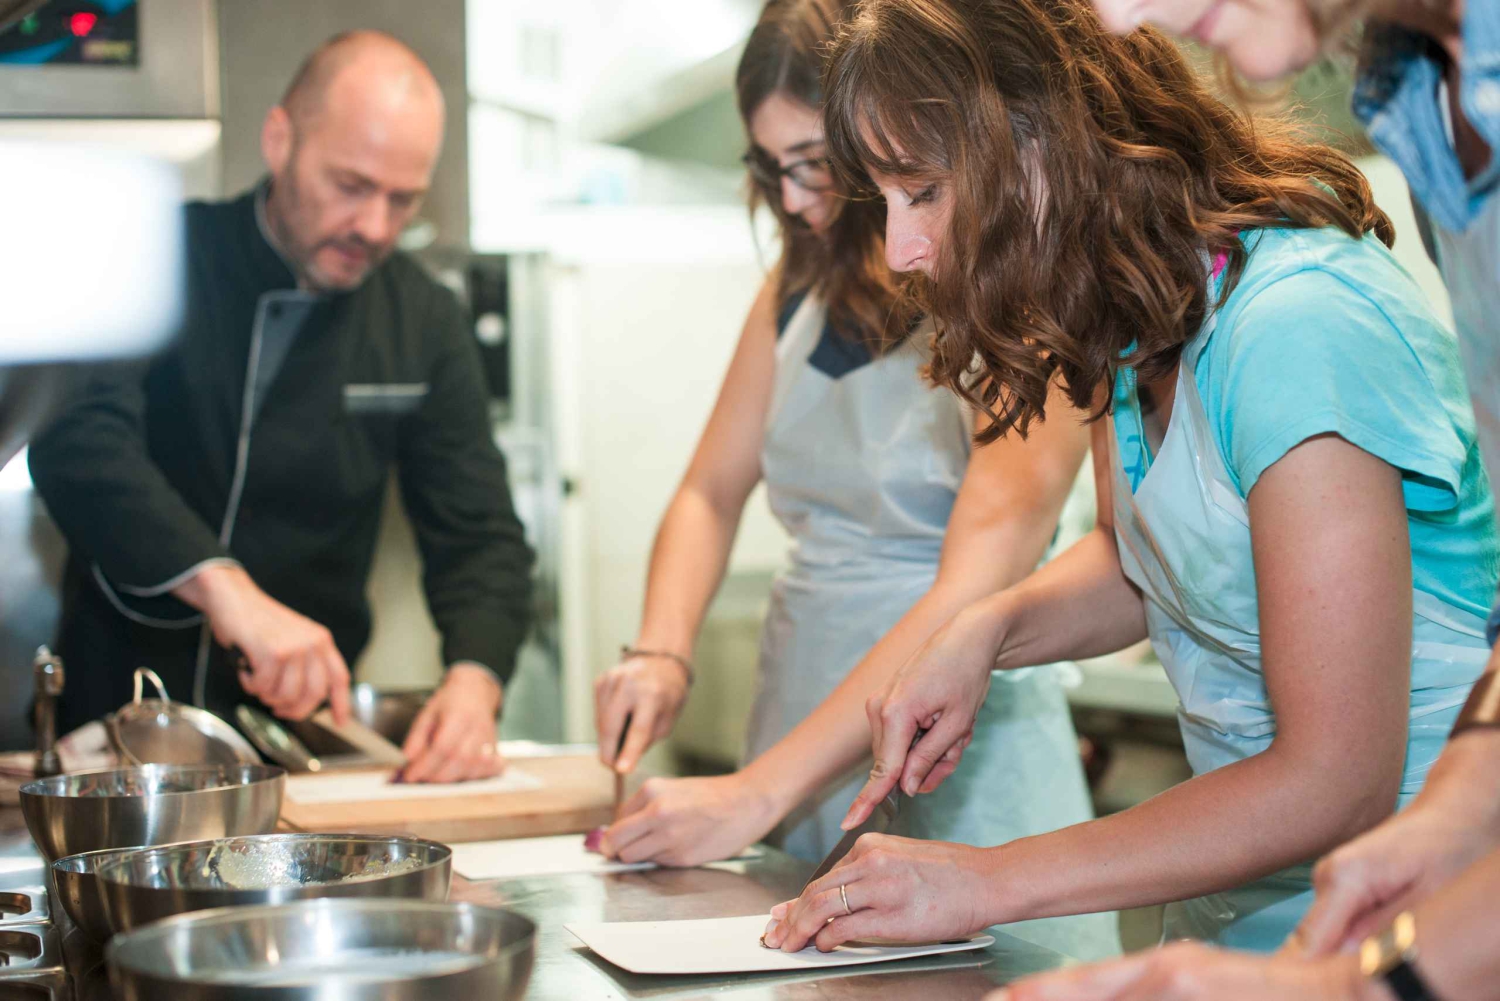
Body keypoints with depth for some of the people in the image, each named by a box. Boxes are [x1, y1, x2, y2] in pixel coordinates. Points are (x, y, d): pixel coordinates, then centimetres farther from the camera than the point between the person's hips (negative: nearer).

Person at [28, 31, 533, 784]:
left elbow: (477, 534, 4)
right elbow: (79, 440, -22)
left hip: (304, 721, 3)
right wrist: (222, 583, -35)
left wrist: (474, 678, -16)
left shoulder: (425, 324, 6)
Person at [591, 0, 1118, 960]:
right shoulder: (803, 286, 8)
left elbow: (975, 588, -24)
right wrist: (662, 655, -5)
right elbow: (711, 492, 15)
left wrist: (757, 795, -27)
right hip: (797, 717, 6)